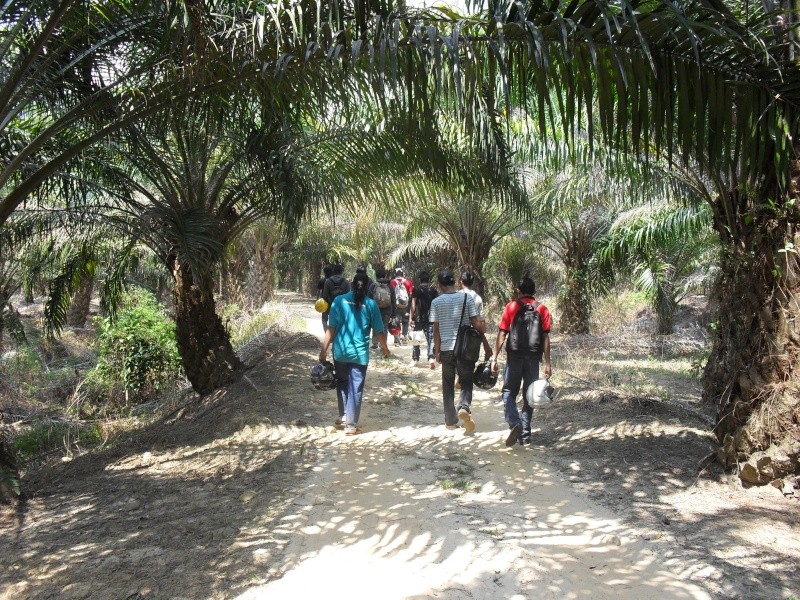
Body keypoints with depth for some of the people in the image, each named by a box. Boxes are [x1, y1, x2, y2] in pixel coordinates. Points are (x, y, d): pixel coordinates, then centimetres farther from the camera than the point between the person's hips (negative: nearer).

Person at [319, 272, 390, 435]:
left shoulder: (340, 301, -3)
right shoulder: (370, 304, -2)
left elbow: (331, 328, -7)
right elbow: (379, 331, 1)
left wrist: (324, 350, -1)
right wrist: (385, 348, 17)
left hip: (340, 351, 1)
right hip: (360, 353, -1)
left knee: (342, 384, 21)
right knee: (356, 388, 6)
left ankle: (343, 417, 26)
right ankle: (351, 425, 9)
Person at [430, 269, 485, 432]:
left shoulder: (436, 302, -3)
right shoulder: (466, 298, -4)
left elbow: (436, 329, -2)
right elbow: (476, 323, -7)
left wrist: (437, 350, 8)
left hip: (446, 348, 1)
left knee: (448, 386, 13)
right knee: (466, 382, 13)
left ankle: (451, 421, 17)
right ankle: (464, 407, -15)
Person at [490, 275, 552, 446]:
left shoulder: (511, 307, -1)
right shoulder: (542, 309, 3)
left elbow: (502, 334, -6)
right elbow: (545, 337, -2)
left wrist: (494, 358, -3)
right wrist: (547, 363, 0)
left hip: (514, 357, -2)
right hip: (533, 358, 2)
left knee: (509, 392, 9)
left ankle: (514, 424, -14)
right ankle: (525, 434, 15)